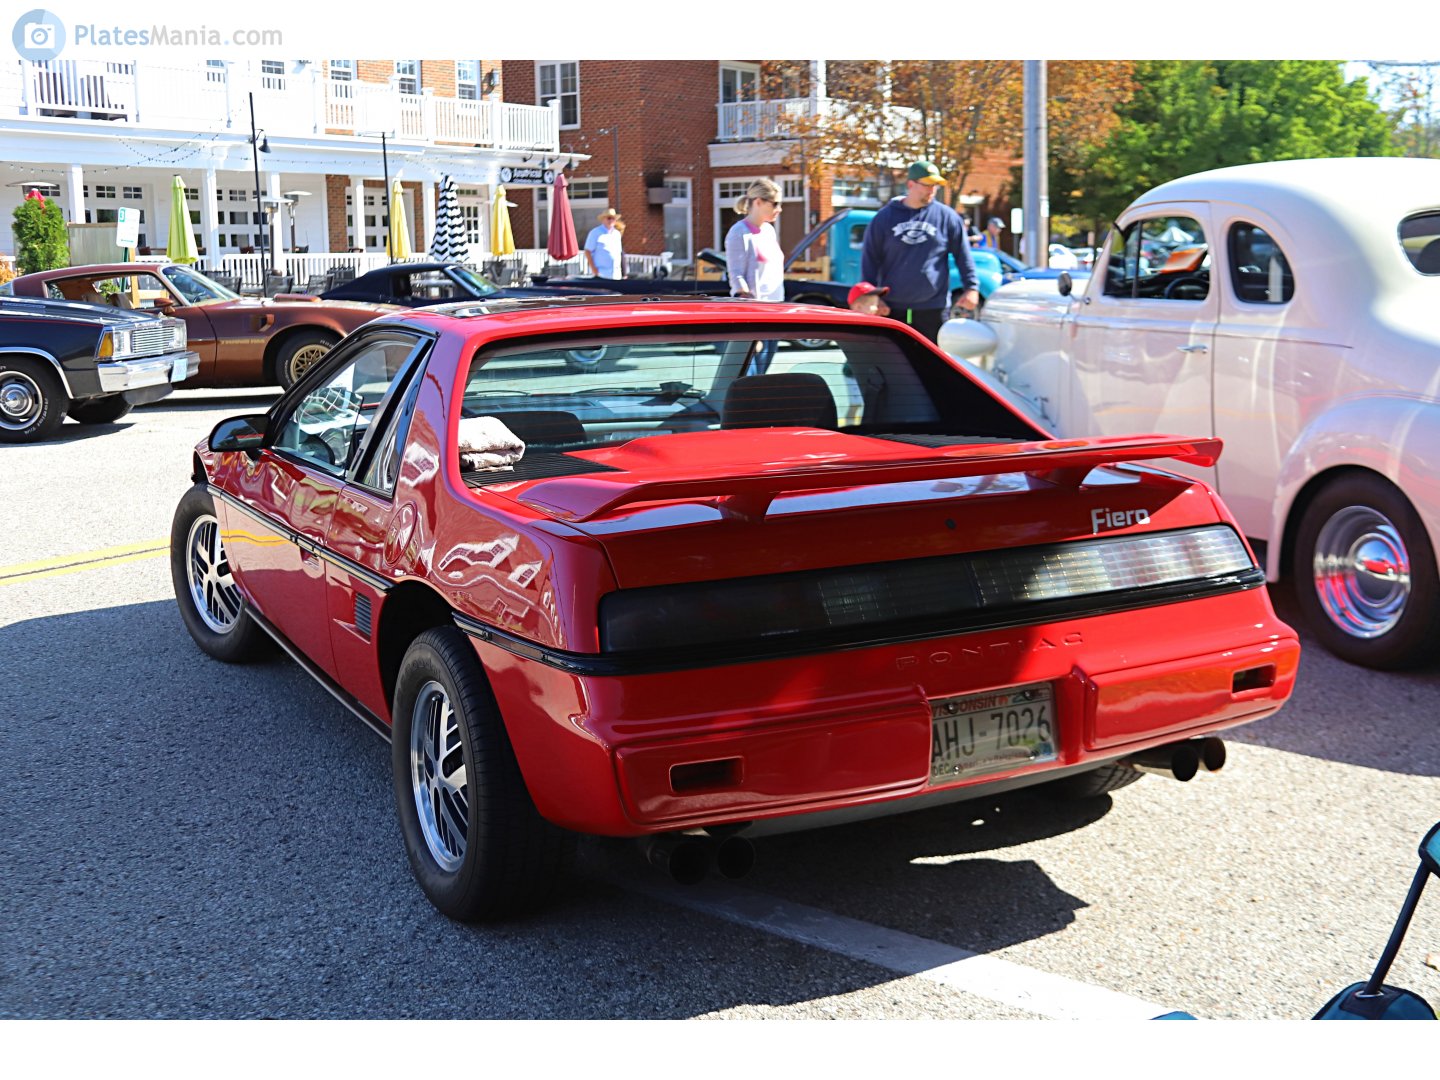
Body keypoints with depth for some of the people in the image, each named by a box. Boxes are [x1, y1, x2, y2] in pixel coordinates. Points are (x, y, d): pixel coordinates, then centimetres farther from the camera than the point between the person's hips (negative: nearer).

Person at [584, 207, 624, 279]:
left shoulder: (617, 234, 16)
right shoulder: (595, 233, -2)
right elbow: (587, 252, -6)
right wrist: (593, 268, -13)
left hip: (616, 275, 6)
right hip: (601, 273, -6)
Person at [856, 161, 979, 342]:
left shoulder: (946, 216, 4)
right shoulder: (884, 217, 3)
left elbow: (963, 255, 8)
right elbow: (870, 258, 5)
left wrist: (971, 287, 1)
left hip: (932, 309, 0)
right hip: (893, 308, 0)